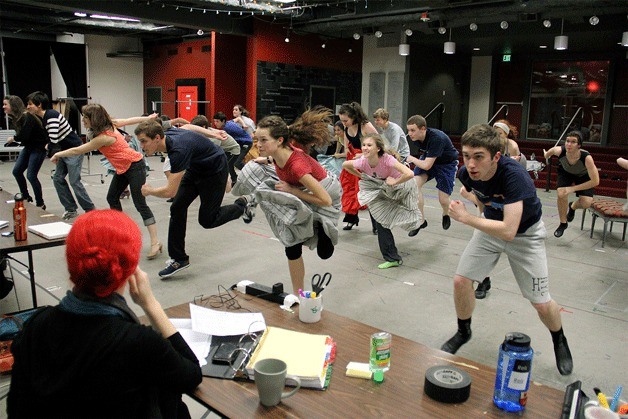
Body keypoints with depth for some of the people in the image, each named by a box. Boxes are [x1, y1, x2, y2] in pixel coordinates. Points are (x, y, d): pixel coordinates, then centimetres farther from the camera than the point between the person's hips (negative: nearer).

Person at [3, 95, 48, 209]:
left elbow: (23, 136, -24)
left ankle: (40, 204, 2)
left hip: (39, 147, -9)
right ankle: (26, 197, 23)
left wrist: (13, 139, -10)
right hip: (28, 146, 9)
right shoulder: (13, 118, 5)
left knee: (31, 175, -10)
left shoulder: (27, 117, -22)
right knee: (16, 171, 7)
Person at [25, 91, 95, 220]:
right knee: (58, 179, 6)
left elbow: (53, 140, -26)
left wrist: (51, 151, -10)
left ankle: (90, 210, 2)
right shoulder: (41, 118, 11)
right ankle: (71, 209, 12)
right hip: (64, 151, 10)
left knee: (74, 181, -10)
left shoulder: (51, 116, -21)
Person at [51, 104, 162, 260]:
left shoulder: (104, 137, -23)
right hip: (123, 168, 10)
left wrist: (58, 154, 0)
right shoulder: (107, 126, 1)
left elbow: (78, 151, -13)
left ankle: (155, 243, -15)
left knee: (140, 204, -14)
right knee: (112, 197, 14)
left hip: (134, 166, -10)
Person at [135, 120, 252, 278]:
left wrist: (149, 191, -19)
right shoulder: (166, 134, -12)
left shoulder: (178, 150, -39)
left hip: (215, 170, -8)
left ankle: (241, 206, 23)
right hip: (196, 169, 9)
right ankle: (179, 259, 7)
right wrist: (211, 132, 21)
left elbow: (170, 191, -39)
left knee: (207, 220, -3)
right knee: (177, 209, -2)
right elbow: (188, 126, 10)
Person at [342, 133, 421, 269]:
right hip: (381, 190, 4)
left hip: (399, 187, -4)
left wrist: (394, 182, -35)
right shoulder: (362, 162, -21)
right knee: (380, 220, -3)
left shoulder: (387, 159, -38)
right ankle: (392, 258, 11)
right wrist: (362, 176, -2)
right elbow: (345, 165, 2)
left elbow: (409, 174, -50)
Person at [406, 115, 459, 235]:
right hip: (428, 159, 5)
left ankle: (446, 214, 32)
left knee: (443, 200, -8)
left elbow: (427, 166, -35)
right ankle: (421, 221, -4)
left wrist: (412, 159, -22)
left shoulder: (436, 138, -38)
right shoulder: (416, 136, -17)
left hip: (447, 163, -5)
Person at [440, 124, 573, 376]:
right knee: (460, 280, -5)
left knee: (542, 304, -3)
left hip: (525, 233, -4)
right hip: (490, 226, 5)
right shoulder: (467, 173, -20)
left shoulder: (514, 176, -39)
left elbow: (509, 231, -45)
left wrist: (466, 218, -39)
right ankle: (463, 332, 22)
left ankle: (560, 341, 30)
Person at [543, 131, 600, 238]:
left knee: (586, 203, -15)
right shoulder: (560, 151, -36)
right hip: (566, 172, 1)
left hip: (583, 176, -1)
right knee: (561, 194, -20)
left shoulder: (586, 157, -42)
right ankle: (563, 223, 6)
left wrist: (573, 188, -35)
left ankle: (572, 207, 25)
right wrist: (547, 154, 15)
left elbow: (595, 181, -36)